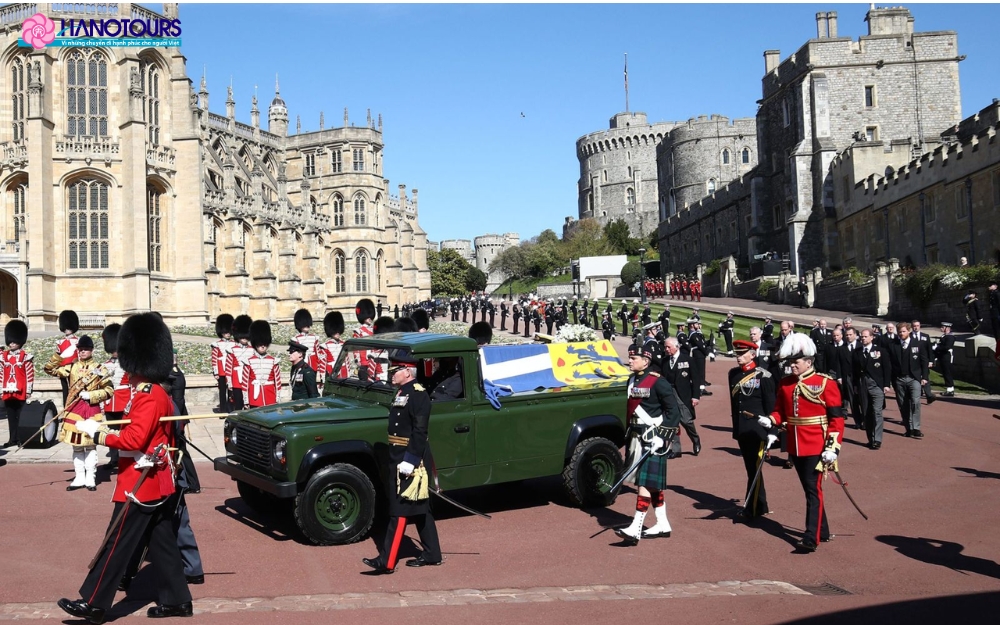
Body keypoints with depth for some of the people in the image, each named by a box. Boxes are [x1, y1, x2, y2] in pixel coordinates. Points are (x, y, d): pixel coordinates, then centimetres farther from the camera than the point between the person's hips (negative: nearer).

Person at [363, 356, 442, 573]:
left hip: (410, 459, -10)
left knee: (400, 510, -7)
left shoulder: (418, 395, -16)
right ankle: (432, 554, 21)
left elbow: (419, 432, -21)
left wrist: (410, 460, -25)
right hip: (397, 458, 10)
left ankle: (387, 561, -6)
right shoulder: (401, 394, 14)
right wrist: (390, 458, 21)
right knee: (419, 509, 14)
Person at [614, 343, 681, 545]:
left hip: (653, 439, -9)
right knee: (653, 484, 14)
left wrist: (662, 436, -18)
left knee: (646, 483, -10)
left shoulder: (657, 382, -14)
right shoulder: (632, 381, 10)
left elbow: (673, 411, -13)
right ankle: (663, 525, 24)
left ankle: (635, 529, -14)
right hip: (637, 437, 9)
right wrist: (629, 434, 19)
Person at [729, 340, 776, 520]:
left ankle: (751, 510, 3)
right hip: (741, 429, 6)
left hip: (757, 429, -6)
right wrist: (735, 425, 16)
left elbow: (770, 406, -8)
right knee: (750, 468, 13)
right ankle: (761, 506, 25)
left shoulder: (763, 376, -9)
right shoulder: (733, 374, 8)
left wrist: (772, 431, -11)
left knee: (754, 468, -3)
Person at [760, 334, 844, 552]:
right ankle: (822, 531, 28)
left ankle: (811, 538, -7)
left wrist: (833, 447, -16)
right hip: (795, 446, 6)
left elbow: (836, 418, -9)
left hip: (816, 448, -6)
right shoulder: (785, 383, 7)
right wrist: (770, 421, -9)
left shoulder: (825, 383, -9)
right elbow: (780, 411, 14)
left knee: (813, 490, -7)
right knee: (810, 489, 15)